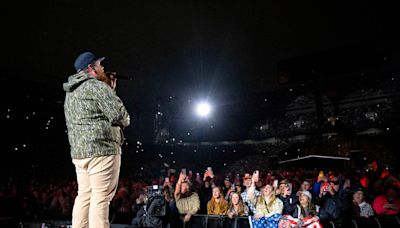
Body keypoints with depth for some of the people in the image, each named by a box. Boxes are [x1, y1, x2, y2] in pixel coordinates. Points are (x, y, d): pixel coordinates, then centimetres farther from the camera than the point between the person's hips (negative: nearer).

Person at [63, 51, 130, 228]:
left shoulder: (71, 92, 21)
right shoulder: (97, 86, -9)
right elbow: (119, 115, -16)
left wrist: (110, 90, 20)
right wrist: (125, 122, 6)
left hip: (78, 150, 9)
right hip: (102, 148, -9)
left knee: (84, 196, 13)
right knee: (101, 198, -6)